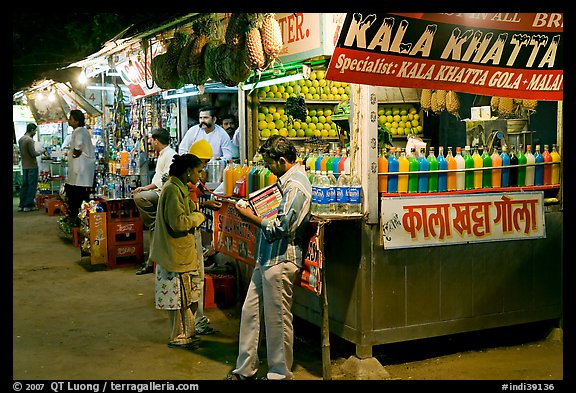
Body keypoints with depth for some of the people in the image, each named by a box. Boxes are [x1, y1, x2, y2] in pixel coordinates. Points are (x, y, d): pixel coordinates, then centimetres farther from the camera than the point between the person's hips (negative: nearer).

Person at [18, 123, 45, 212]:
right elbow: (33, 153, -19)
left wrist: (37, 151, 15)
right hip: (32, 166, -8)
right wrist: (40, 151, -1)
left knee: (24, 185, 12)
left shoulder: (21, 139, 9)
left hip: (24, 166, 8)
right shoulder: (30, 140, -18)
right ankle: (29, 205, 2)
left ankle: (21, 205, 14)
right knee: (32, 186, 0)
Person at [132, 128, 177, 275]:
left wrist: (148, 187, -20)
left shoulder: (170, 154, -10)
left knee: (139, 197, -28)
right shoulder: (162, 155, 25)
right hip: (159, 193, 10)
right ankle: (151, 261, 5)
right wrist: (147, 188, 14)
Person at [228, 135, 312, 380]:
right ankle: (244, 370, 24)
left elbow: (281, 227, -22)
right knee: (250, 311, 14)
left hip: (281, 261, -10)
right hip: (266, 259, 10)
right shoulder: (287, 180, 14)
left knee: (278, 320, 2)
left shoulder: (295, 185, -17)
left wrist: (251, 217, -12)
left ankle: (280, 374, 17)